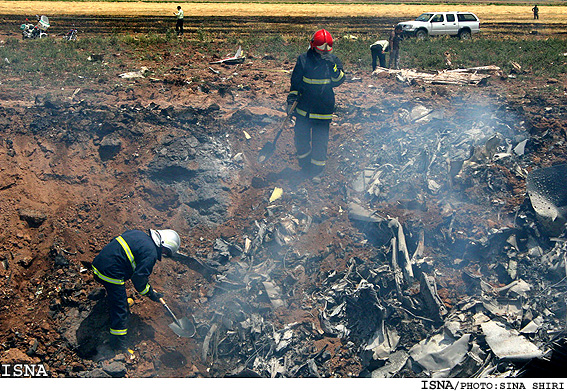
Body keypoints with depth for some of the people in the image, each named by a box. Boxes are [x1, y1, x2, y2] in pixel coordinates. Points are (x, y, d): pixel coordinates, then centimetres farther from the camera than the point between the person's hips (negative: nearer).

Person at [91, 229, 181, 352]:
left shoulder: (137, 233, 11)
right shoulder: (151, 254, -14)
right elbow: (138, 279, -14)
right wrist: (151, 294, 2)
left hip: (99, 262, 9)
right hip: (110, 273, -9)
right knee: (120, 310, 1)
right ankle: (120, 345, 8)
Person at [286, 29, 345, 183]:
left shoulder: (334, 60, -1)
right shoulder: (304, 59, -3)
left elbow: (338, 81, -9)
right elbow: (295, 81, 4)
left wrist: (333, 66, -24)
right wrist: (291, 99, 1)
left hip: (323, 109, -1)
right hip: (304, 106, 1)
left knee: (320, 140, 0)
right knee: (301, 137, 9)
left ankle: (316, 171, 12)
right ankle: (305, 166, 30)